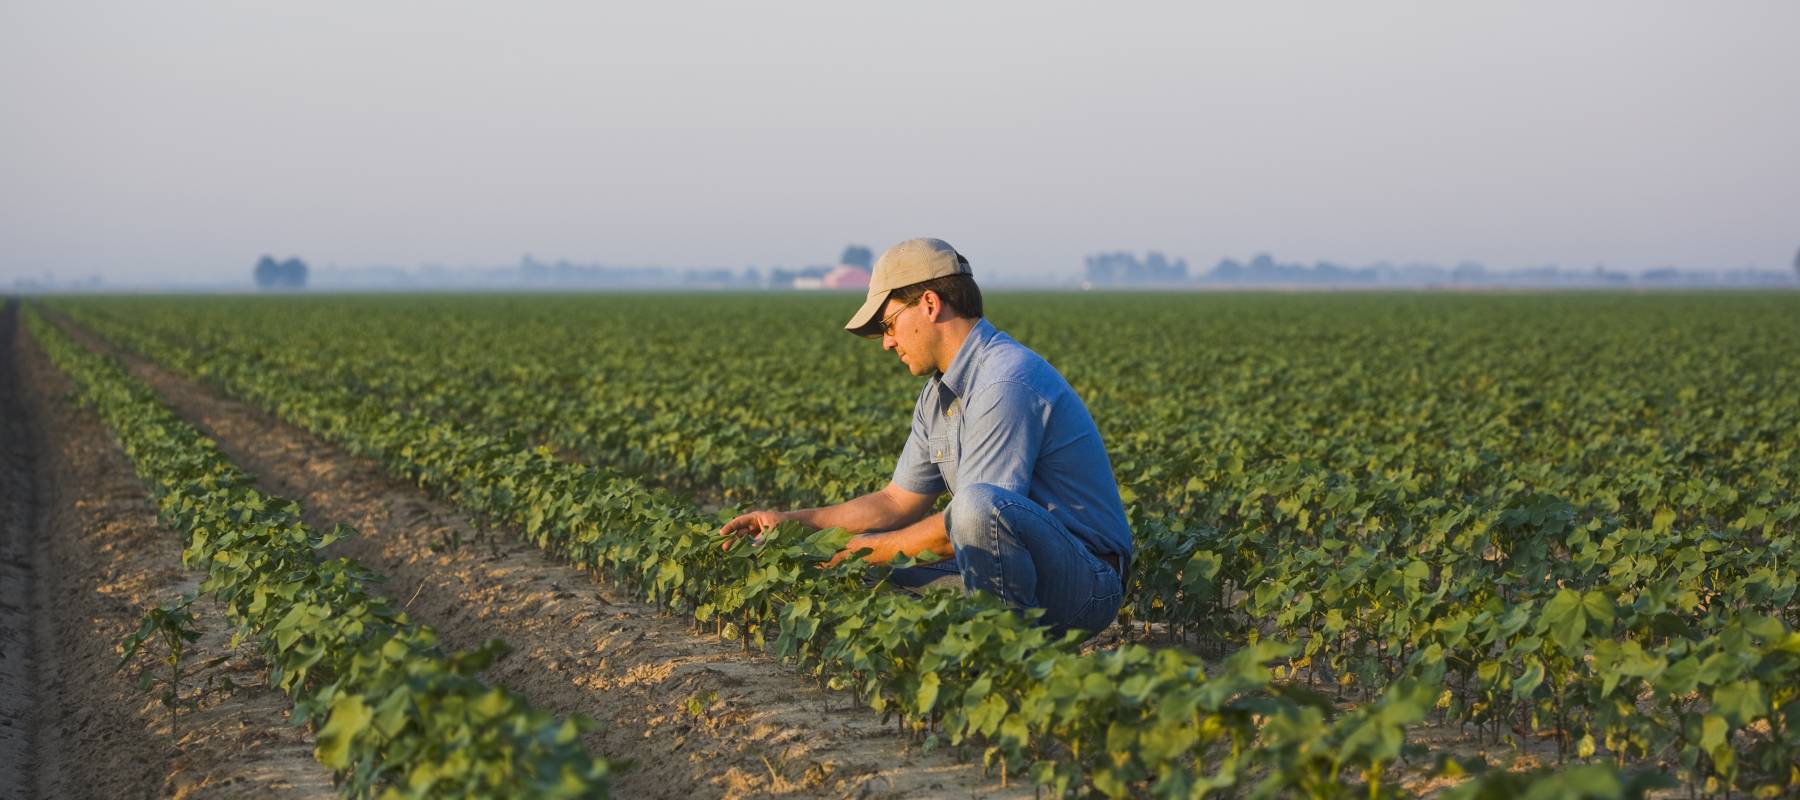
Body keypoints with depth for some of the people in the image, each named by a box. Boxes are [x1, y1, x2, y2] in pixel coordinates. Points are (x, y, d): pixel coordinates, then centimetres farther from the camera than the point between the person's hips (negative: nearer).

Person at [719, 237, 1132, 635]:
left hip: (1086, 583, -9)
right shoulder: (939, 395, 12)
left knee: (978, 505, -36)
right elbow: (899, 502, 19)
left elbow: (967, 523, -23)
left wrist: (869, 550, -11)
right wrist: (790, 522, 11)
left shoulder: (1006, 383, -21)